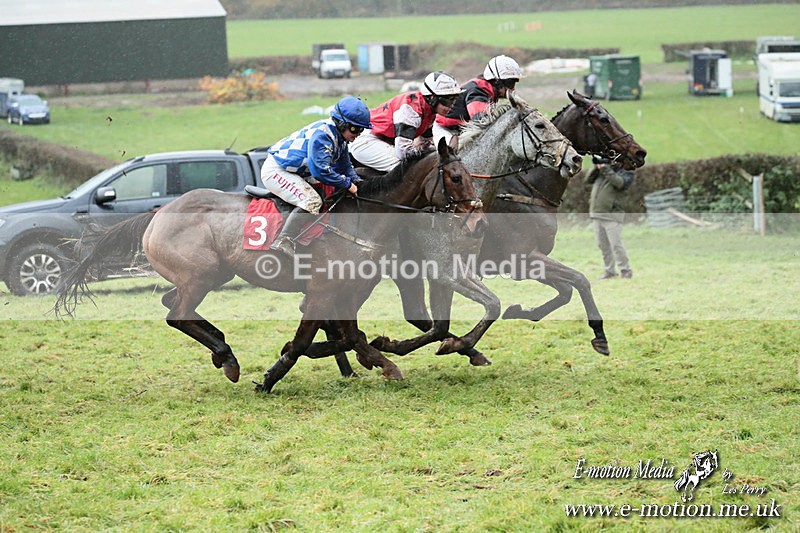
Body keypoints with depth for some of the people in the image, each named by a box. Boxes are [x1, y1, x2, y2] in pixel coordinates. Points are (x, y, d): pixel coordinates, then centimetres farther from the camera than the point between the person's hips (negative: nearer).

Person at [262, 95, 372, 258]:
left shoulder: (340, 137, 6)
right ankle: (283, 242, -37)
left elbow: (344, 165, 21)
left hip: (296, 173, 11)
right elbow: (321, 171, -29)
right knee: (311, 201, -27)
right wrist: (347, 184, -19)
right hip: (276, 170, -11)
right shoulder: (321, 134, -26)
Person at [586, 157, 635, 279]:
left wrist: (606, 169, -19)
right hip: (597, 214, 6)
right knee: (603, 245, 9)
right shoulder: (601, 171, 15)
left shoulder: (625, 173, -1)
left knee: (616, 244, -10)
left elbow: (619, 183, -19)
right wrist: (597, 167, -2)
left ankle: (625, 270, -3)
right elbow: (588, 179, 12)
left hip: (612, 215, -6)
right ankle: (610, 270, 16)